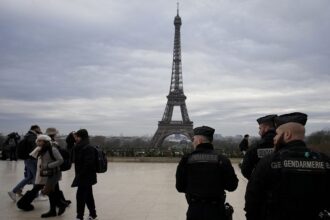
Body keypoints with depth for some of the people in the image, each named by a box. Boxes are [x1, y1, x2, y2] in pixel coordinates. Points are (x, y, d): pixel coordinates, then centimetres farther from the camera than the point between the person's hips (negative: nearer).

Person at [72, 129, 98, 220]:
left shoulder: (88, 148, -18)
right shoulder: (80, 147, 11)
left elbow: (88, 163, -26)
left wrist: (80, 175, -23)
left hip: (86, 176, -10)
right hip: (84, 176, 10)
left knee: (80, 196, -5)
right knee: (88, 196, 16)